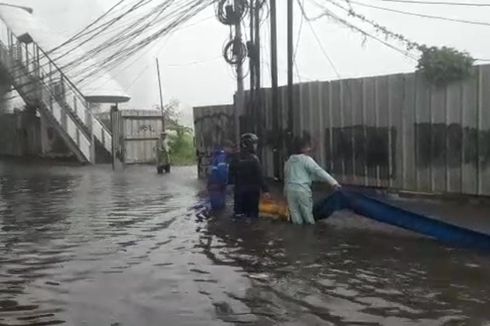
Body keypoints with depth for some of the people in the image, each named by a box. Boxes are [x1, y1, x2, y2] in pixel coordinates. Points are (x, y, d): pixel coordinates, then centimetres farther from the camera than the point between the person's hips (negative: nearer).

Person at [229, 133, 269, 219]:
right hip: (252, 190, -4)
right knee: (252, 212, 4)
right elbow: (259, 176, -15)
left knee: (239, 213, 10)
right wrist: (265, 190, -11)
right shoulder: (254, 159, -13)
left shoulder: (236, 159, 1)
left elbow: (232, 176, 5)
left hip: (239, 190, 4)